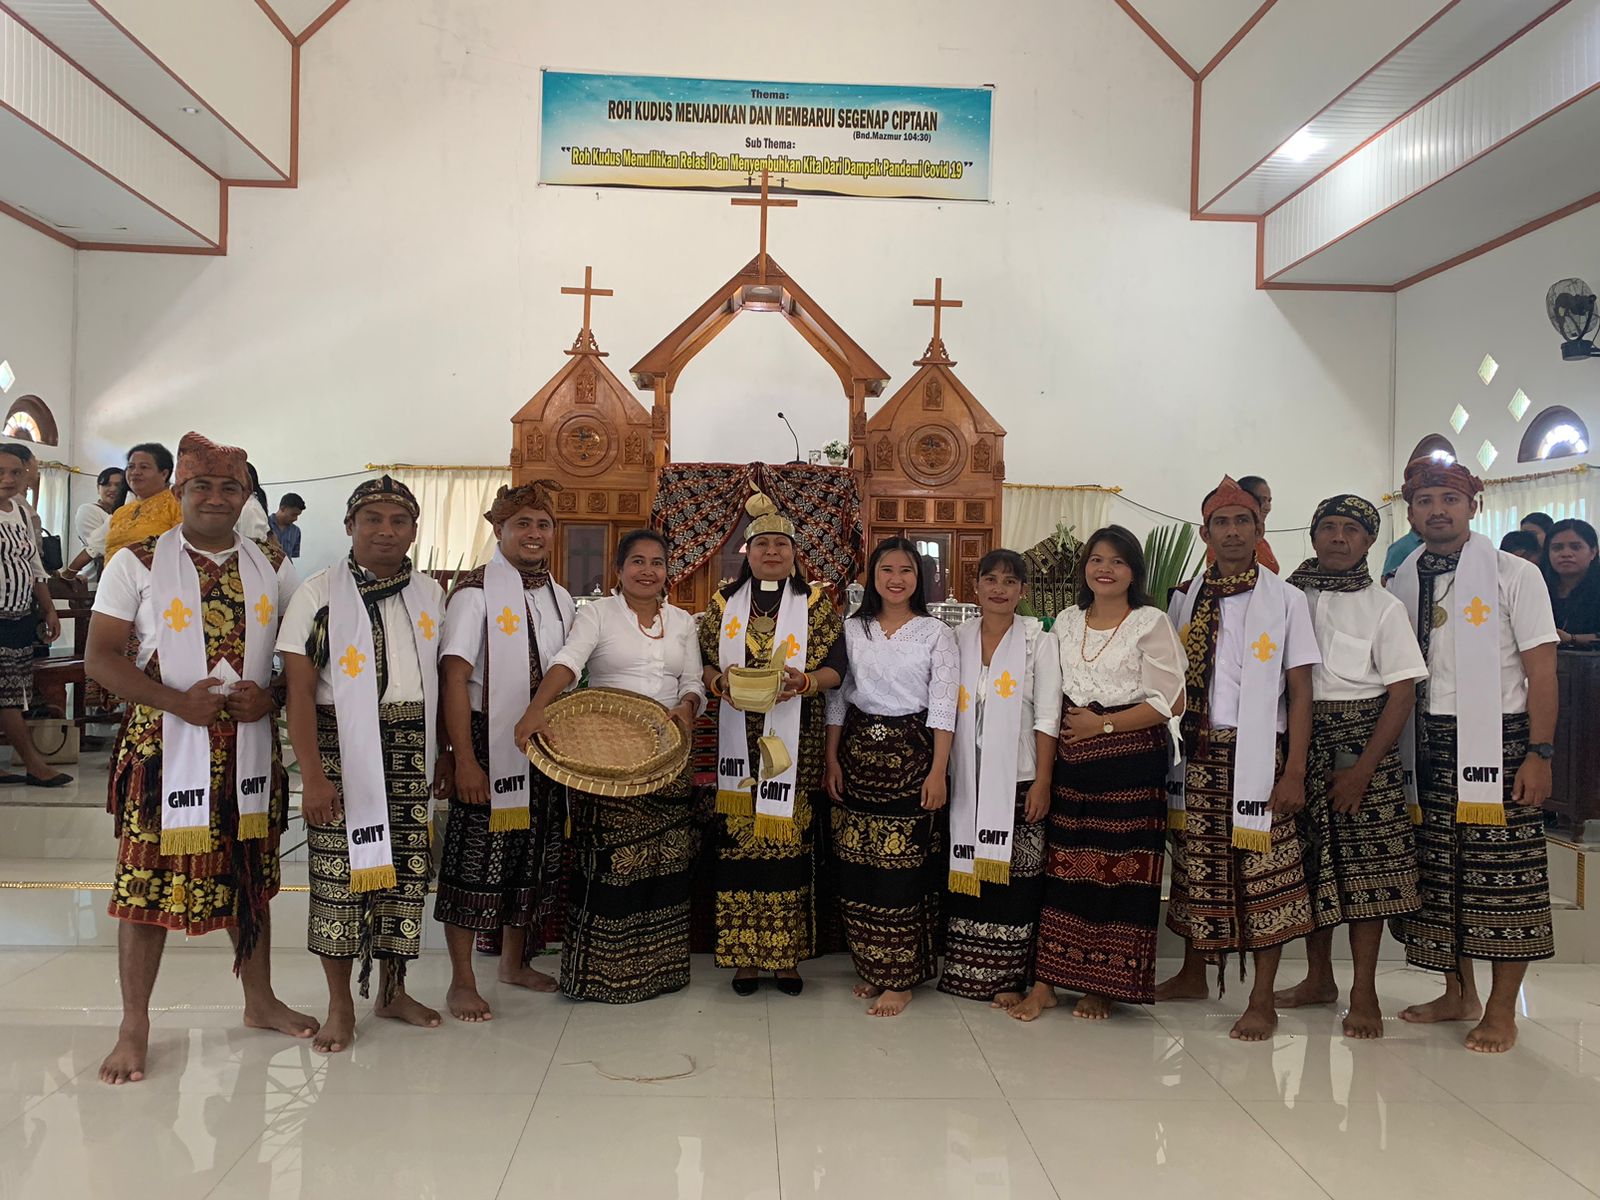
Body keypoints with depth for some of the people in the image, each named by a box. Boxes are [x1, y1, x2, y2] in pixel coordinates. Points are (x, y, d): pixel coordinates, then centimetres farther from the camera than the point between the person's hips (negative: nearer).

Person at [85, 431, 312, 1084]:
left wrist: (270, 695, -8)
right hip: (163, 743, -3)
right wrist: (178, 701, -16)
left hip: (250, 744, 3)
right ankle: (134, 1026, 16)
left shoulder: (273, 568, 8)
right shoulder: (136, 563, -1)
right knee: (148, 877, 0)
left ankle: (259, 1000, 29)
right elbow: (101, 657, -4)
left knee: (252, 873, 13)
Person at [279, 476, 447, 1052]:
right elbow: (301, 690, -8)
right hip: (342, 747, -3)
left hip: (411, 749, 4)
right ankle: (340, 1005, 17)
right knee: (340, 871, 0)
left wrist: (443, 754, 12)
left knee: (407, 867, 7)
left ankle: (392, 989, 25)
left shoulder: (430, 594, 9)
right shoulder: (320, 592, -4)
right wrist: (311, 772, -14)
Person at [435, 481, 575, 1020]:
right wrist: (465, 759, -19)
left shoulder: (560, 598, 10)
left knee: (535, 854, 12)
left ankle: (515, 962, 29)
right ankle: (462, 981, 11)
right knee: (476, 855, -1)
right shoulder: (475, 589, -8)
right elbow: (454, 678, -13)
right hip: (489, 743, -6)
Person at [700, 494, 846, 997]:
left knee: (789, 840, -1)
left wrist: (804, 682, -17)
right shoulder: (725, 602, 12)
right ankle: (743, 956, 10)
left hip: (795, 743, -1)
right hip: (738, 741, 1)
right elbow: (704, 662, 11)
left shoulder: (815, 603, 7)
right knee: (738, 840, -1)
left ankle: (786, 955, 10)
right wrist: (719, 681, -11)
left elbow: (834, 668, 3)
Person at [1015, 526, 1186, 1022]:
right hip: (1072, 760, 4)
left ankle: (1103, 986, 12)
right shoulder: (1066, 622, 13)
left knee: (1120, 869, 0)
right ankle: (1046, 981, 8)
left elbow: (1170, 703, -6)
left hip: (1131, 761, -4)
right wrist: (1053, 740, 5)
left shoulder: (1151, 623, -1)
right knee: (1063, 866, 2)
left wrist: (1104, 724, -10)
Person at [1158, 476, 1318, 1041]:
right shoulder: (1186, 599, 9)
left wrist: (1293, 773, -8)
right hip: (1197, 753, 3)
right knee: (1196, 864, 9)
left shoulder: (1285, 599, 0)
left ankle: (1262, 1000, 7)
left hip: (1257, 755, -3)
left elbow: (1300, 692, -2)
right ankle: (1192, 975, 25)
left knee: (1263, 872, -2)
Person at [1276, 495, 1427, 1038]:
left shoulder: (1384, 607, 0)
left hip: (1362, 743, -2)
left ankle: (1364, 993, 4)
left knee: (1365, 862, -5)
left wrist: (1363, 769, -12)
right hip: (1301, 743, 3)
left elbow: (1402, 694, -4)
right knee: (1308, 860, 7)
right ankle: (1318, 977, 21)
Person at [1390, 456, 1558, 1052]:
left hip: (1496, 740, -4)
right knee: (1439, 870, 7)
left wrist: (1539, 754, -11)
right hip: (1426, 743, 4)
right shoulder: (1403, 582, 11)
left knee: (1503, 873, -3)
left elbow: (1541, 672, -3)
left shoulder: (1515, 575, 0)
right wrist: (1392, 751, 4)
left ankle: (1501, 1012, 8)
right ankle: (1459, 993, 22)